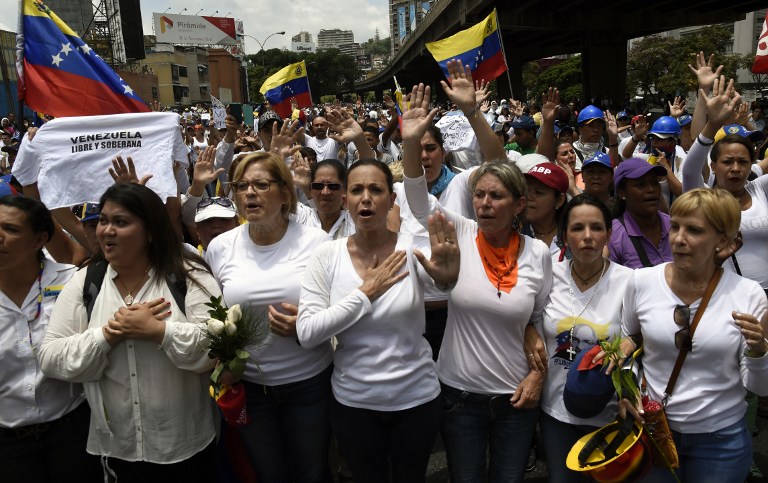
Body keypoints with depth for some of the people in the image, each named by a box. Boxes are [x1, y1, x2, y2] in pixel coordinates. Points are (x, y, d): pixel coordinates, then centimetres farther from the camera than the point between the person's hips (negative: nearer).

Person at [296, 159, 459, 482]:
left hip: (416, 399, 0)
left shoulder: (414, 248, -12)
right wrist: (365, 294, -19)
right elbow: (306, 334, -14)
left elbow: (442, 281, -33)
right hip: (352, 403, 1)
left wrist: (448, 277, -56)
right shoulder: (326, 255, -8)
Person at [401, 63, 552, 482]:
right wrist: (411, 143, -31)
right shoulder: (460, 235, -8)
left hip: (516, 396, 0)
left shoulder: (537, 253, -6)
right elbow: (419, 201, -19)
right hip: (460, 391, 0)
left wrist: (538, 374, -3)